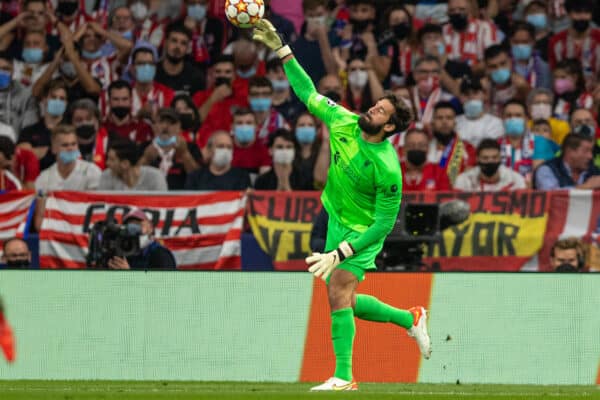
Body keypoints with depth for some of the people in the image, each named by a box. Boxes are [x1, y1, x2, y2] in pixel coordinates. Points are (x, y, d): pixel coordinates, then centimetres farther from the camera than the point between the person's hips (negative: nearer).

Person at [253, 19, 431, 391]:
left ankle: (344, 377, -16)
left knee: (338, 291, -21)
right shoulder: (344, 123, -12)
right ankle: (410, 318, 33)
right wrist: (280, 47, -8)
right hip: (337, 221, 8)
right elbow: (308, 92, -1)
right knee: (347, 302, 11)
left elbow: (384, 223, -25)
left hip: (364, 232, -8)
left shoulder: (387, 168, -29)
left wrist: (341, 254, -29)